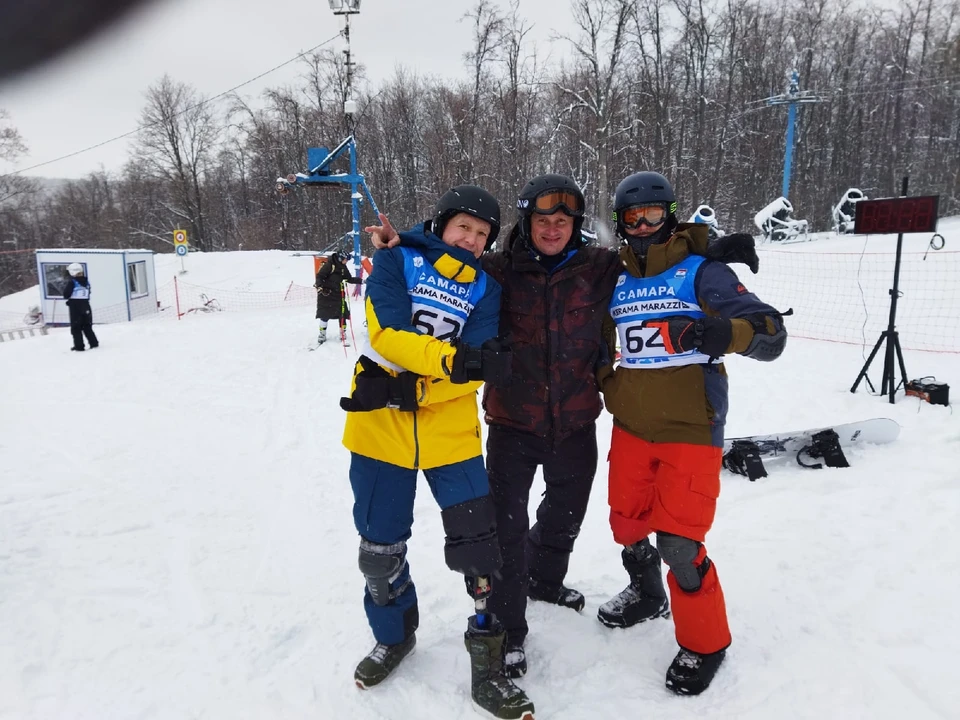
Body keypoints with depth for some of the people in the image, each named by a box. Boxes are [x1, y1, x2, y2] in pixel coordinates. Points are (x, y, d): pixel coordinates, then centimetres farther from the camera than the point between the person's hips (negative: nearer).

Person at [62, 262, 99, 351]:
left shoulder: (71, 282, -12)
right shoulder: (86, 281, 5)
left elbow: (66, 295, -7)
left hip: (75, 307, -5)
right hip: (85, 306, 5)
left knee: (76, 327, 2)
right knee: (87, 326, 16)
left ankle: (79, 346, 0)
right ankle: (94, 343, 13)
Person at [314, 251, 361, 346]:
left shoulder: (343, 267, 9)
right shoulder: (329, 265, -12)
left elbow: (349, 279, 17)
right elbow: (319, 276, -14)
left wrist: (360, 281, 10)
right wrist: (319, 286, -29)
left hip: (338, 294, 5)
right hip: (326, 293, -5)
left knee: (342, 314, -1)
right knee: (324, 315, 1)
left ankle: (343, 335, 9)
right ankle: (322, 335, 15)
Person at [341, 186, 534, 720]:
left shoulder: (485, 286, 5)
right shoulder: (397, 258, 0)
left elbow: (476, 368, -6)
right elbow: (387, 330, -16)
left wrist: (413, 389, -22)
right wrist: (455, 359, -29)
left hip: (450, 427, 1)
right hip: (380, 422, 0)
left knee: (479, 545, -2)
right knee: (380, 546, 11)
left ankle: (488, 660, 19)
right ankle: (394, 634, 40)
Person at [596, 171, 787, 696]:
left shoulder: (700, 270, -8)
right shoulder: (614, 282, 7)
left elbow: (770, 332, -16)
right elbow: (600, 347, 22)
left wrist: (725, 332, -34)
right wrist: (606, 389, 9)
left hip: (690, 430, -5)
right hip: (630, 428, 5)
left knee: (678, 540, -5)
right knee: (627, 523, 15)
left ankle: (705, 642, 19)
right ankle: (646, 595, 45)